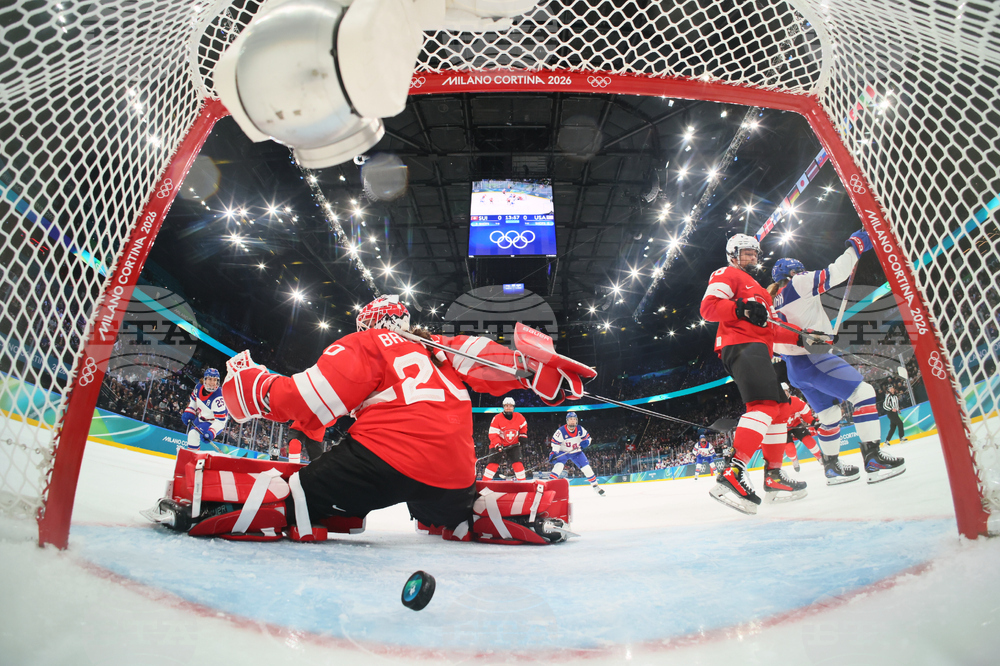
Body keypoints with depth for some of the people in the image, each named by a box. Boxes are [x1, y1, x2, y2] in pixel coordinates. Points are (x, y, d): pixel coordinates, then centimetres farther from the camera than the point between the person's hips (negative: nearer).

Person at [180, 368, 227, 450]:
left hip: (213, 422, -8)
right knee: (191, 431, 25)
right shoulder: (198, 387, -14)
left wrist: (211, 433, -44)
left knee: (194, 433, -24)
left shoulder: (218, 398, -35)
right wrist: (188, 413, 1)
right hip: (201, 418, 8)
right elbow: (193, 400, 9)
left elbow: (220, 419, -34)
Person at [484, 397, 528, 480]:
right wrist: (497, 445, -29)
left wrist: (523, 435, 4)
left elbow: (523, 426, 16)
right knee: (493, 463, -11)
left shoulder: (519, 417, -6)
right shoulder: (497, 418, -18)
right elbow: (493, 434, -18)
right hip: (499, 445, -3)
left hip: (514, 445, 3)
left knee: (517, 463, -8)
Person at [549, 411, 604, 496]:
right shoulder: (561, 431, -23)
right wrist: (554, 453, -28)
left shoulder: (580, 429, -12)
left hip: (576, 452, 3)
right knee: (558, 466, -27)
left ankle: (595, 486, 16)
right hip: (563, 452, -3)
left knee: (586, 467, -2)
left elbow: (587, 437, 3)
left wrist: (586, 442, -18)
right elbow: (555, 442, -17)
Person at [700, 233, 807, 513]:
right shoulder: (727, 275, 6)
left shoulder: (756, 288, 36)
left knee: (779, 407, 12)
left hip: (757, 350, 11)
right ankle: (732, 474, -39)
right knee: (765, 405, -27)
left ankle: (774, 475, 18)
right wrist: (742, 309, -23)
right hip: (740, 346, -11)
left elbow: (768, 330, 32)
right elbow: (708, 307, -11)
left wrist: (799, 337, 21)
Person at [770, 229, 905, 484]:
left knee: (829, 414, 18)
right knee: (863, 392, -9)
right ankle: (873, 459, -14)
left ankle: (832, 466, 25)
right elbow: (835, 273, -11)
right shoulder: (797, 284, -4)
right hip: (811, 358, -10)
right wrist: (855, 245, 0)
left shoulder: (775, 303, 20)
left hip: (795, 367, 10)